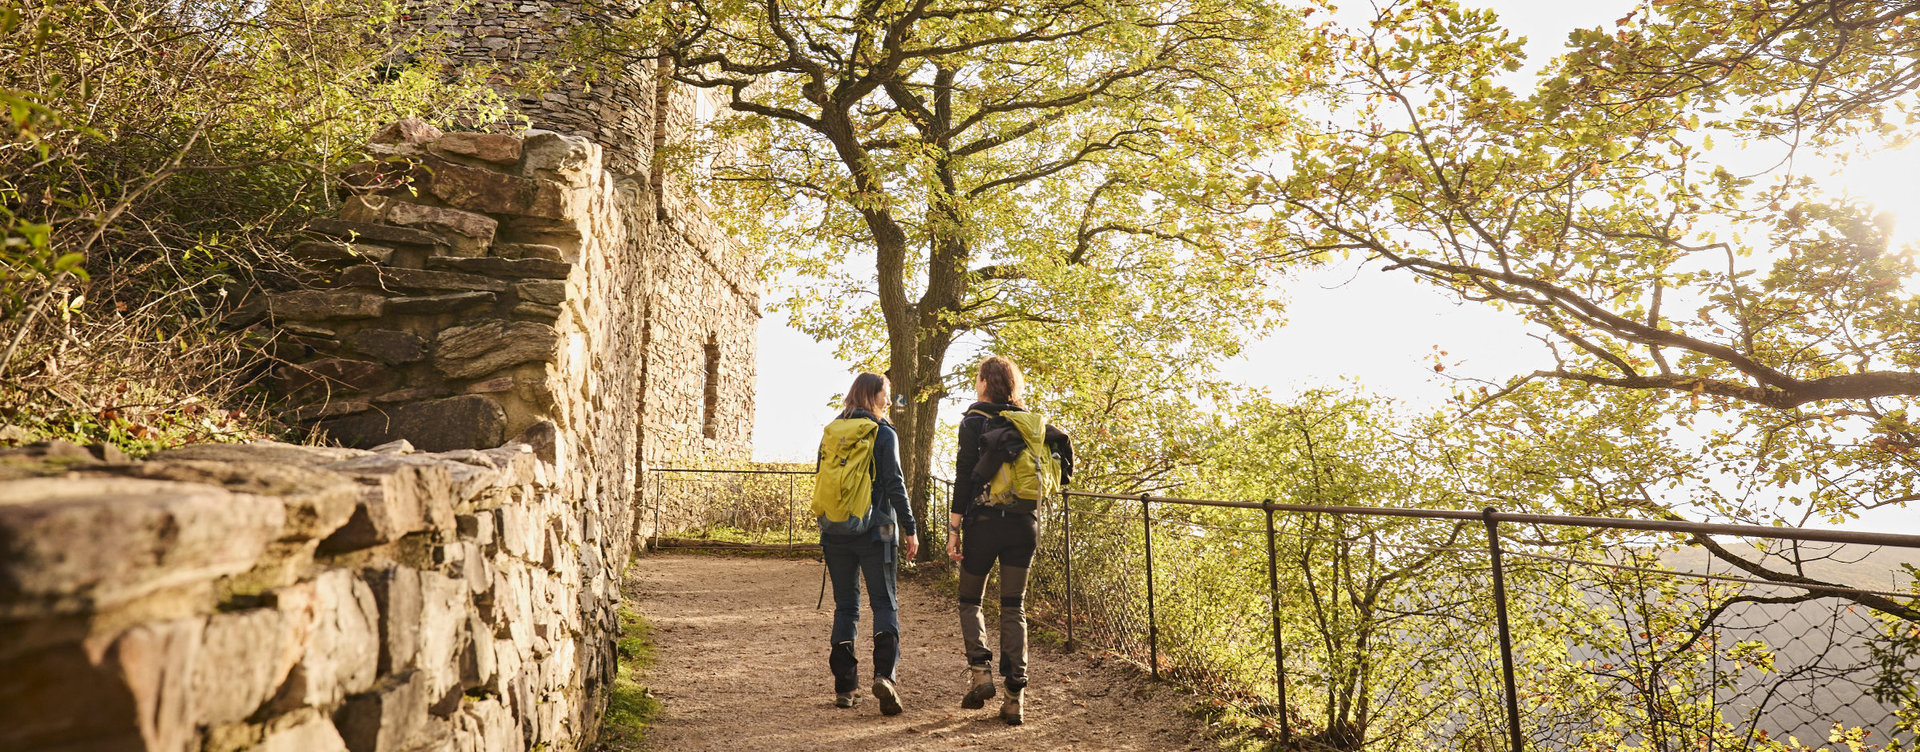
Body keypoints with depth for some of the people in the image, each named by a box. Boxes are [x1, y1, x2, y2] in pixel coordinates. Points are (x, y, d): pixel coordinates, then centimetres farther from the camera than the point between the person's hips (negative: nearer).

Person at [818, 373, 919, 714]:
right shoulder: (884, 433, -4)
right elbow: (895, 485, -9)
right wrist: (909, 529, -4)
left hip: (836, 532, 4)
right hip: (874, 531, -4)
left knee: (845, 606, 11)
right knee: (885, 604, 4)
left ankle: (844, 687, 11)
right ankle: (884, 674, -14)